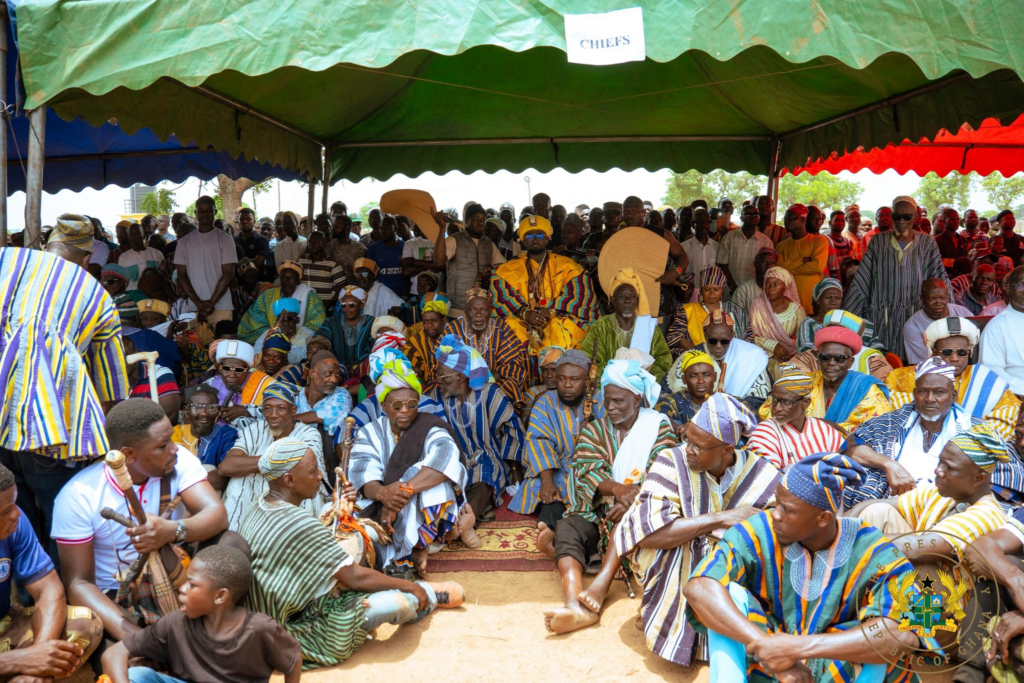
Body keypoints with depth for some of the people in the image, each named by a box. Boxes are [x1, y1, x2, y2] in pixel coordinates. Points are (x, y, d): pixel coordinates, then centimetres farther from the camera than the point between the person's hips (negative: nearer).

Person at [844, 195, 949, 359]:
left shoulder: (927, 244, 6)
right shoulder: (878, 243, 5)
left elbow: (940, 277, 2)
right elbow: (861, 281, 2)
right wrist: (845, 317, -3)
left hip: (915, 315, 0)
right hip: (883, 319, 0)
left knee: (913, 362, -1)